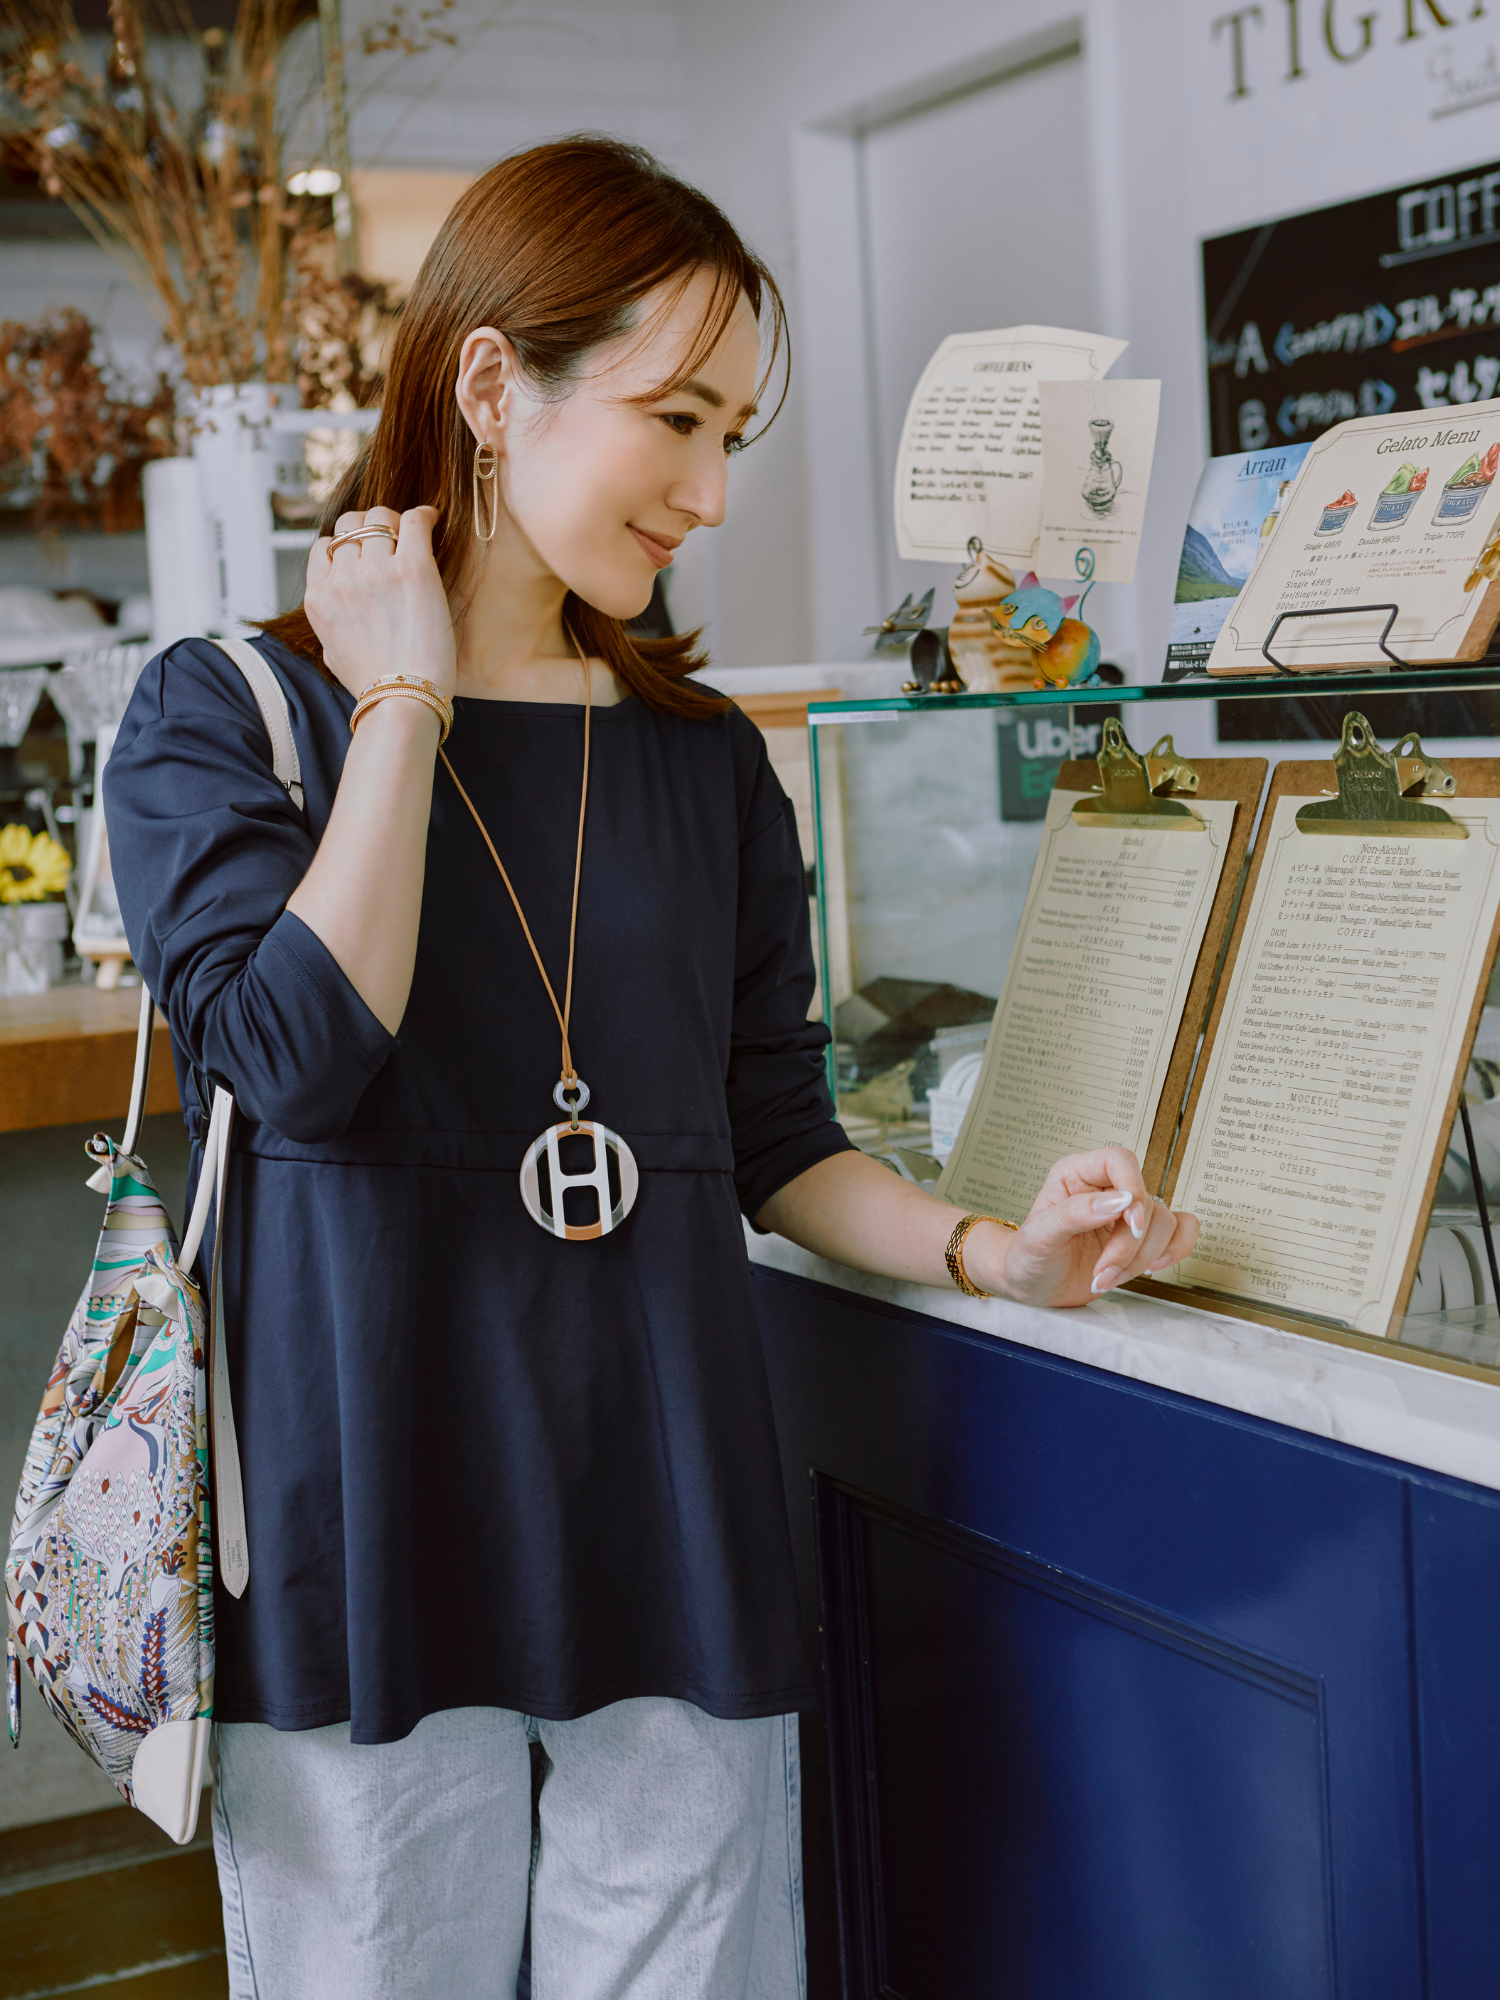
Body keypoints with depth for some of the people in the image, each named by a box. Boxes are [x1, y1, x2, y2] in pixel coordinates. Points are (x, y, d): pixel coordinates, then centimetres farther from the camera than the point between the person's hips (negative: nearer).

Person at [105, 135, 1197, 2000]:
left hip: (665, 1531, 3)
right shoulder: (224, 713, -2)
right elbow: (301, 1056, -19)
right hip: (369, 1543, -3)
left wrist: (994, 1252, -4)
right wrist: (407, 703, -10)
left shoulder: (708, 761, 9)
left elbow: (772, 1135, 13)